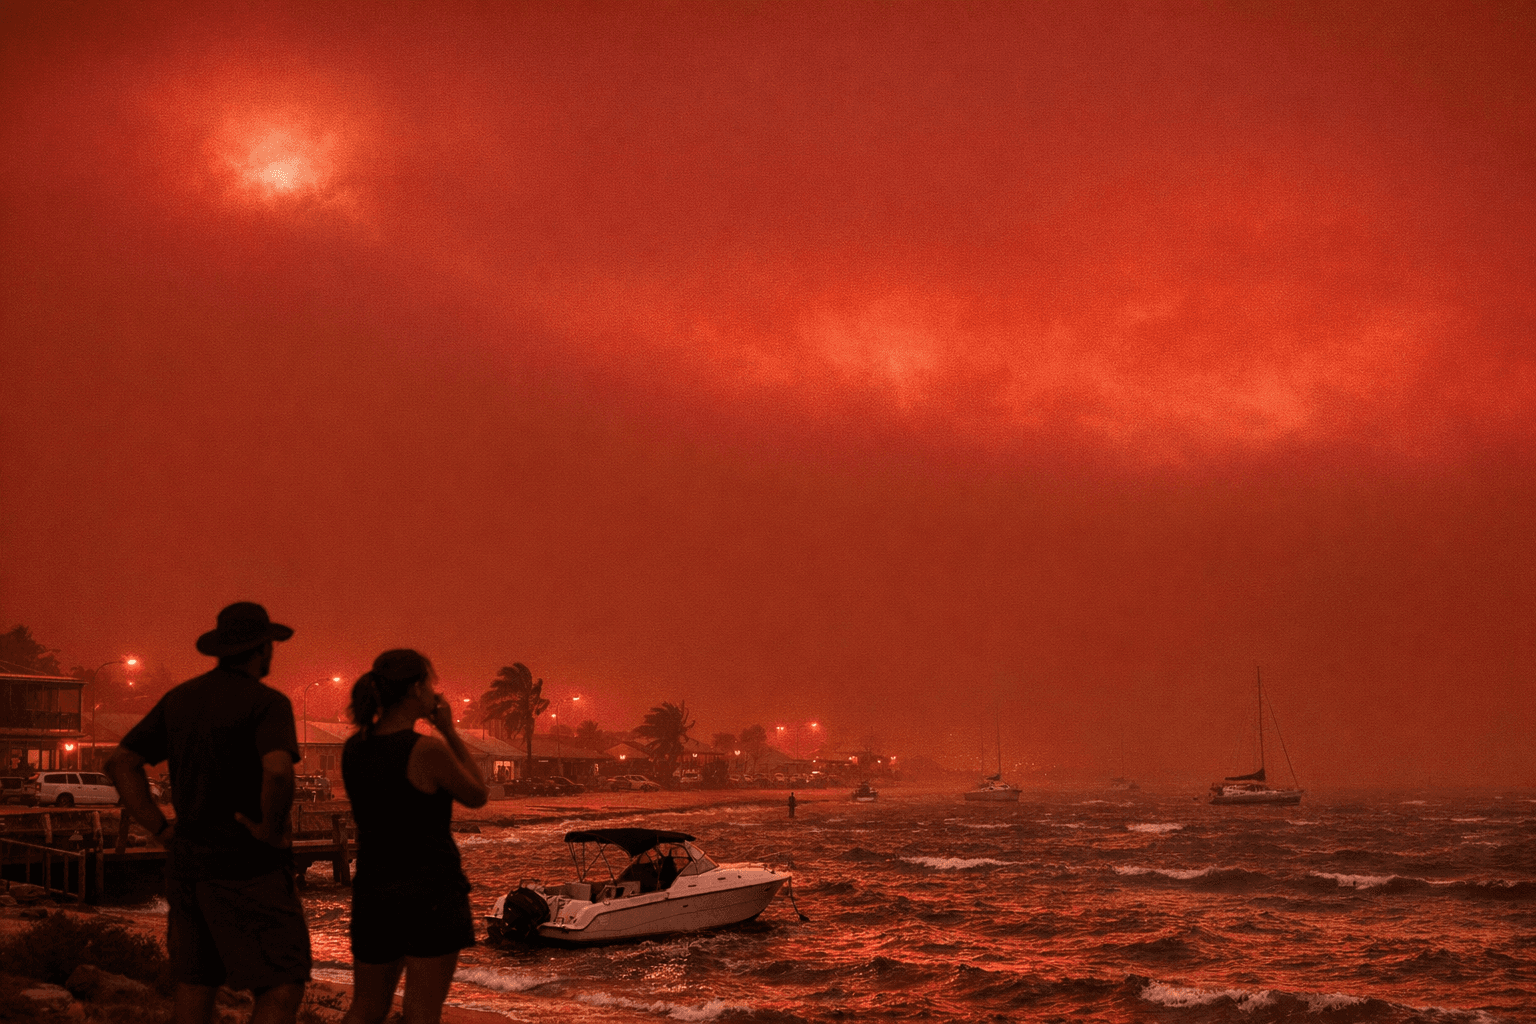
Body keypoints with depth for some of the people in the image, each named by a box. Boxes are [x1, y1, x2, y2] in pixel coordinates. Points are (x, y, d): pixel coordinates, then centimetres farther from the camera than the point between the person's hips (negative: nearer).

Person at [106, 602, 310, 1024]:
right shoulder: (268, 703, -15)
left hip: (191, 862, 7)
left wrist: (163, 830, 7)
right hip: (249, 869, -7)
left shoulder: (180, 699, 8)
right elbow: (279, 771, -35)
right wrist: (272, 829, -17)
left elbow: (120, 762, 9)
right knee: (283, 990, -2)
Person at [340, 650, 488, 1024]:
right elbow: (476, 796, -1)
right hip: (431, 892, -6)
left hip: (373, 891, 6)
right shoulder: (428, 749, -17)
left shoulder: (353, 748, 2)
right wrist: (449, 730, 1)